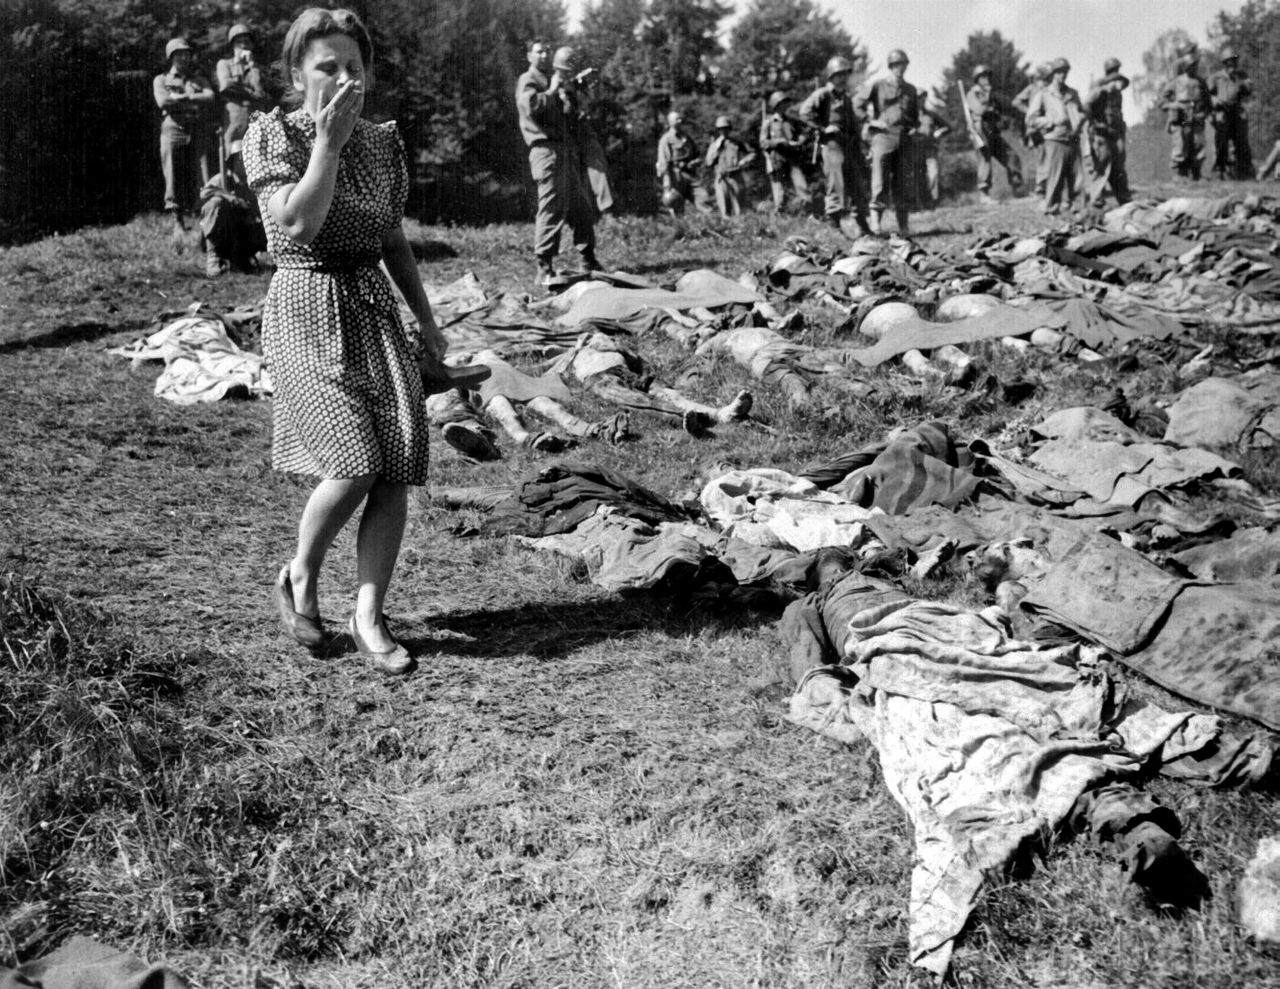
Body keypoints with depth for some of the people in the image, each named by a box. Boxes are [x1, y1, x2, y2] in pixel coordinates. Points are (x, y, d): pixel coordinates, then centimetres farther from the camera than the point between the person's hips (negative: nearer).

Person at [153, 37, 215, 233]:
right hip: (174, 130, -1)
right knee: (175, 178, -6)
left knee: (203, 177, -9)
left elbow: (210, 97, 2)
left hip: (198, 131, 1)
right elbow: (163, 102, -3)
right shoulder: (161, 80, 17)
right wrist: (195, 100, 1)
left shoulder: (199, 80, 22)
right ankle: (178, 222, -3)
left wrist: (180, 97, -3)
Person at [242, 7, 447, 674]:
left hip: (375, 310, 5)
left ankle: (368, 618, 7)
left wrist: (426, 316, 15)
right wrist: (329, 139, -15)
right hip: (307, 309, -5)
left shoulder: (383, 142, 10)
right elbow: (299, 224, -18)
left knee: (396, 468, -5)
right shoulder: (271, 133, -4)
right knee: (356, 460, -18)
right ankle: (299, 577, 10)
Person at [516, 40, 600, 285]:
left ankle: (588, 260, 17)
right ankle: (544, 267, -11)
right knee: (552, 207, -12)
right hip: (547, 148, -8)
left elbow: (573, 112, 21)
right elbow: (531, 106, -18)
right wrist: (552, 91, -9)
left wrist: (568, 92, 4)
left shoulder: (556, 78, 25)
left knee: (582, 206, 8)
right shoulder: (528, 81, 2)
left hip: (568, 149, 8)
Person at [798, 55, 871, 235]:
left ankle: (863, 227, 14)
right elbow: (805, 112, -18)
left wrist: (860, 152, 19)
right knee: (837, 187, -9)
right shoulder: (823, 95, -3)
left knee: (857, 188, 8)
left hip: (850, 147, 8)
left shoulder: (847, 98, 21)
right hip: (833, 144, -8)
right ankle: (834, 227, -4)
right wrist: (823, 128, -18)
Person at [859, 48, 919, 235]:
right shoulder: (878, 86, 5)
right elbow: (859, 105, 4)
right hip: (884, 136, -4)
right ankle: (875, 219, -6)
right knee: (881, 180, -10)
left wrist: (914, 127, 9)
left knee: (903, 183, 3)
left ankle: (903, 224, 6)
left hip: (905, 139, 4)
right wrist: (871, 121, -5)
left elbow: (916, 114, 28)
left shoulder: (911, 90, 17)